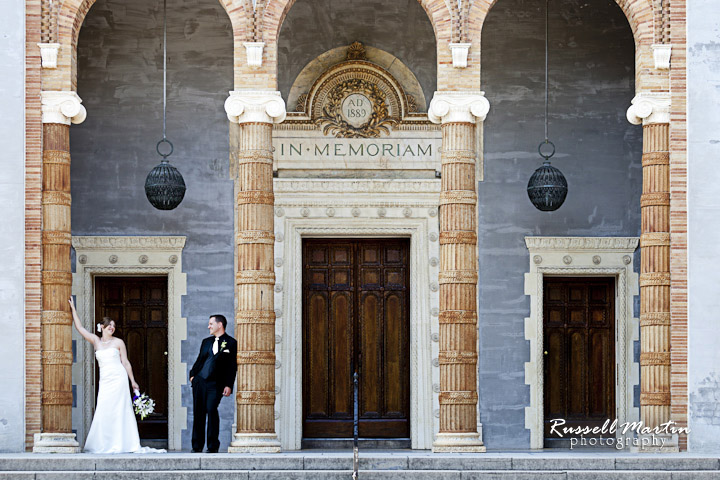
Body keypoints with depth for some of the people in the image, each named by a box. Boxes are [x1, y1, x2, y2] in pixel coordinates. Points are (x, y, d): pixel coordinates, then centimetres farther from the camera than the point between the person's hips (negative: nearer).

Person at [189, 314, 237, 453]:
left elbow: (232, 366, -2)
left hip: (216, 384, -5)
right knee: (198, 412, 3)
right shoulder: (206, 342, 17)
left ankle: (213, 446, -10)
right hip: (199, 381, 5)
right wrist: (192, 374, 6)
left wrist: (228, 385, -9)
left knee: (211, 409, -18)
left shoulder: (231, 343, 1)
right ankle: (197, 446, 10)